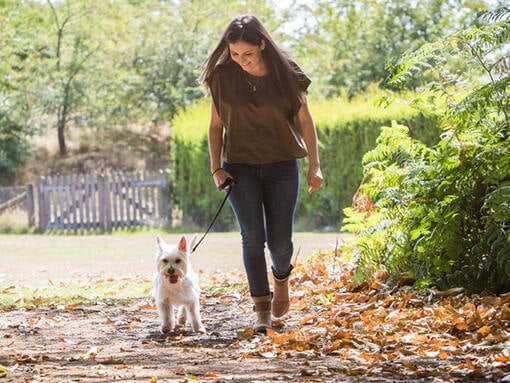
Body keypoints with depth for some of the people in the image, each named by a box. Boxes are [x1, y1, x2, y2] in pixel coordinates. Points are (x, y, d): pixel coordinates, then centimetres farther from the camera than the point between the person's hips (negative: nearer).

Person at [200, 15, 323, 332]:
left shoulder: (286, 74, -5)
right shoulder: (223, 77, -3)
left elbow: (305, 121, 1)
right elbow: (216, 125, 7)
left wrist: (315, 167, -4)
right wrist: (216, 168, -2)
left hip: (281, 166, 0)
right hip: (240, 168, 0)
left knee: (280, 241, -1)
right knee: (253, 236, -12)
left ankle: (281, 277, 33)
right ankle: (262, 309, -6)